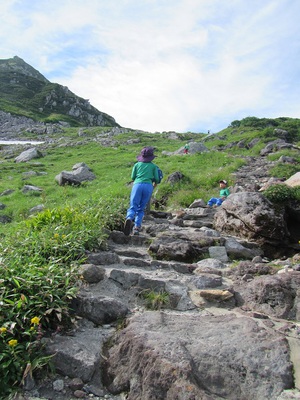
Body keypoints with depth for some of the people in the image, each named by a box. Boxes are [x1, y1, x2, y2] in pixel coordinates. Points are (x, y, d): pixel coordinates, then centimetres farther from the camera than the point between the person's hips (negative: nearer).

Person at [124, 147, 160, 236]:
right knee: (141, 209, 8)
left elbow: (133, 177, 17)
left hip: (137, 185, 0)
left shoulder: (137, 164, 20)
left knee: (133, 207, -7)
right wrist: (155, 184, 36)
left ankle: (129, 219, -38)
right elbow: (156, 179, 14)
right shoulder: (153, 166, 19)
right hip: (148, 186, 0)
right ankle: (137, 227, -5)